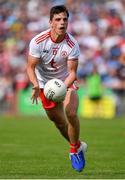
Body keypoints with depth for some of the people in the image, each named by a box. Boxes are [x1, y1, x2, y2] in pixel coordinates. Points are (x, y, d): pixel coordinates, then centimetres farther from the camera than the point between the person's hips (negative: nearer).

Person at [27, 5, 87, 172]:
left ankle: (75, 149, -1)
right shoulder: (38, 41, -22)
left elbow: (72, 72, -18)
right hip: (45, 83, 1)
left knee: (71, 113, -23)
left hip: (66, 81, -1)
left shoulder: (72, 44, -21)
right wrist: (36, 86, -34)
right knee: (57, 119, 7)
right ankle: (78, 145, 32)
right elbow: (31, 67, -17)